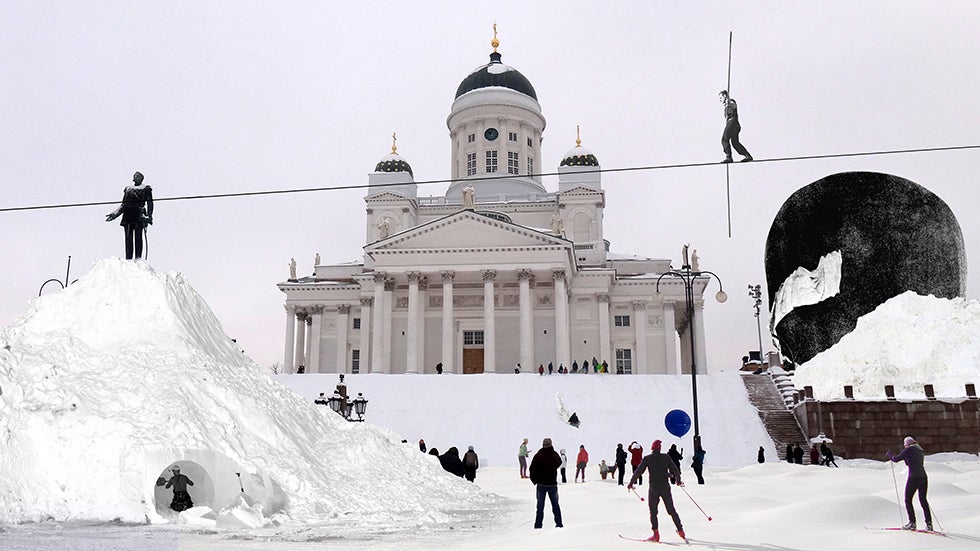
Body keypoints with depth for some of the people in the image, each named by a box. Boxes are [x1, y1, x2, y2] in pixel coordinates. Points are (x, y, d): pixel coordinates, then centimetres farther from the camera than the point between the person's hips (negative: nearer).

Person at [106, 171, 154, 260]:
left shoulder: (146, 189, 9)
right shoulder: (128, 188, 24)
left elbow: (150, 203, 2)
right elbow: (123, 204, 24)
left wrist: (149, 215, -12)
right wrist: (115, 213, 12)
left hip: (139, 215, -4)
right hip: (128, 215, 5)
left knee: (138, 237, -9)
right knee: (128, 238, -1)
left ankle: (138, 258, -11)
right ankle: (128, 258, -2)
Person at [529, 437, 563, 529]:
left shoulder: (538, 456, -10)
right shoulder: (555, 455, -5)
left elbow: (532, 469, -8)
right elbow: (559, 464, 15)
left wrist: (534, 480, 5)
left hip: (541, 484, -1)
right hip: (552, 484, 1)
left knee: (540, 505, 5)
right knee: (555, 504, 13)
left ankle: (538, 525, 3)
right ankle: (559, 523, 13)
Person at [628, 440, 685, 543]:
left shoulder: (647, 459, -4)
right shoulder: (666, 458, 1)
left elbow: (638, 471, -5)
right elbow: (675, 470, 6)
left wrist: (631, 483, 4)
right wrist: (678, 481, 24)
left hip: (654, 489, -2)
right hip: (665, 488, 2)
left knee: (653, 512, 5)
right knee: (672, 510, 13)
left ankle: (656, 535, -2)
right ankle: (680, 531, 16)